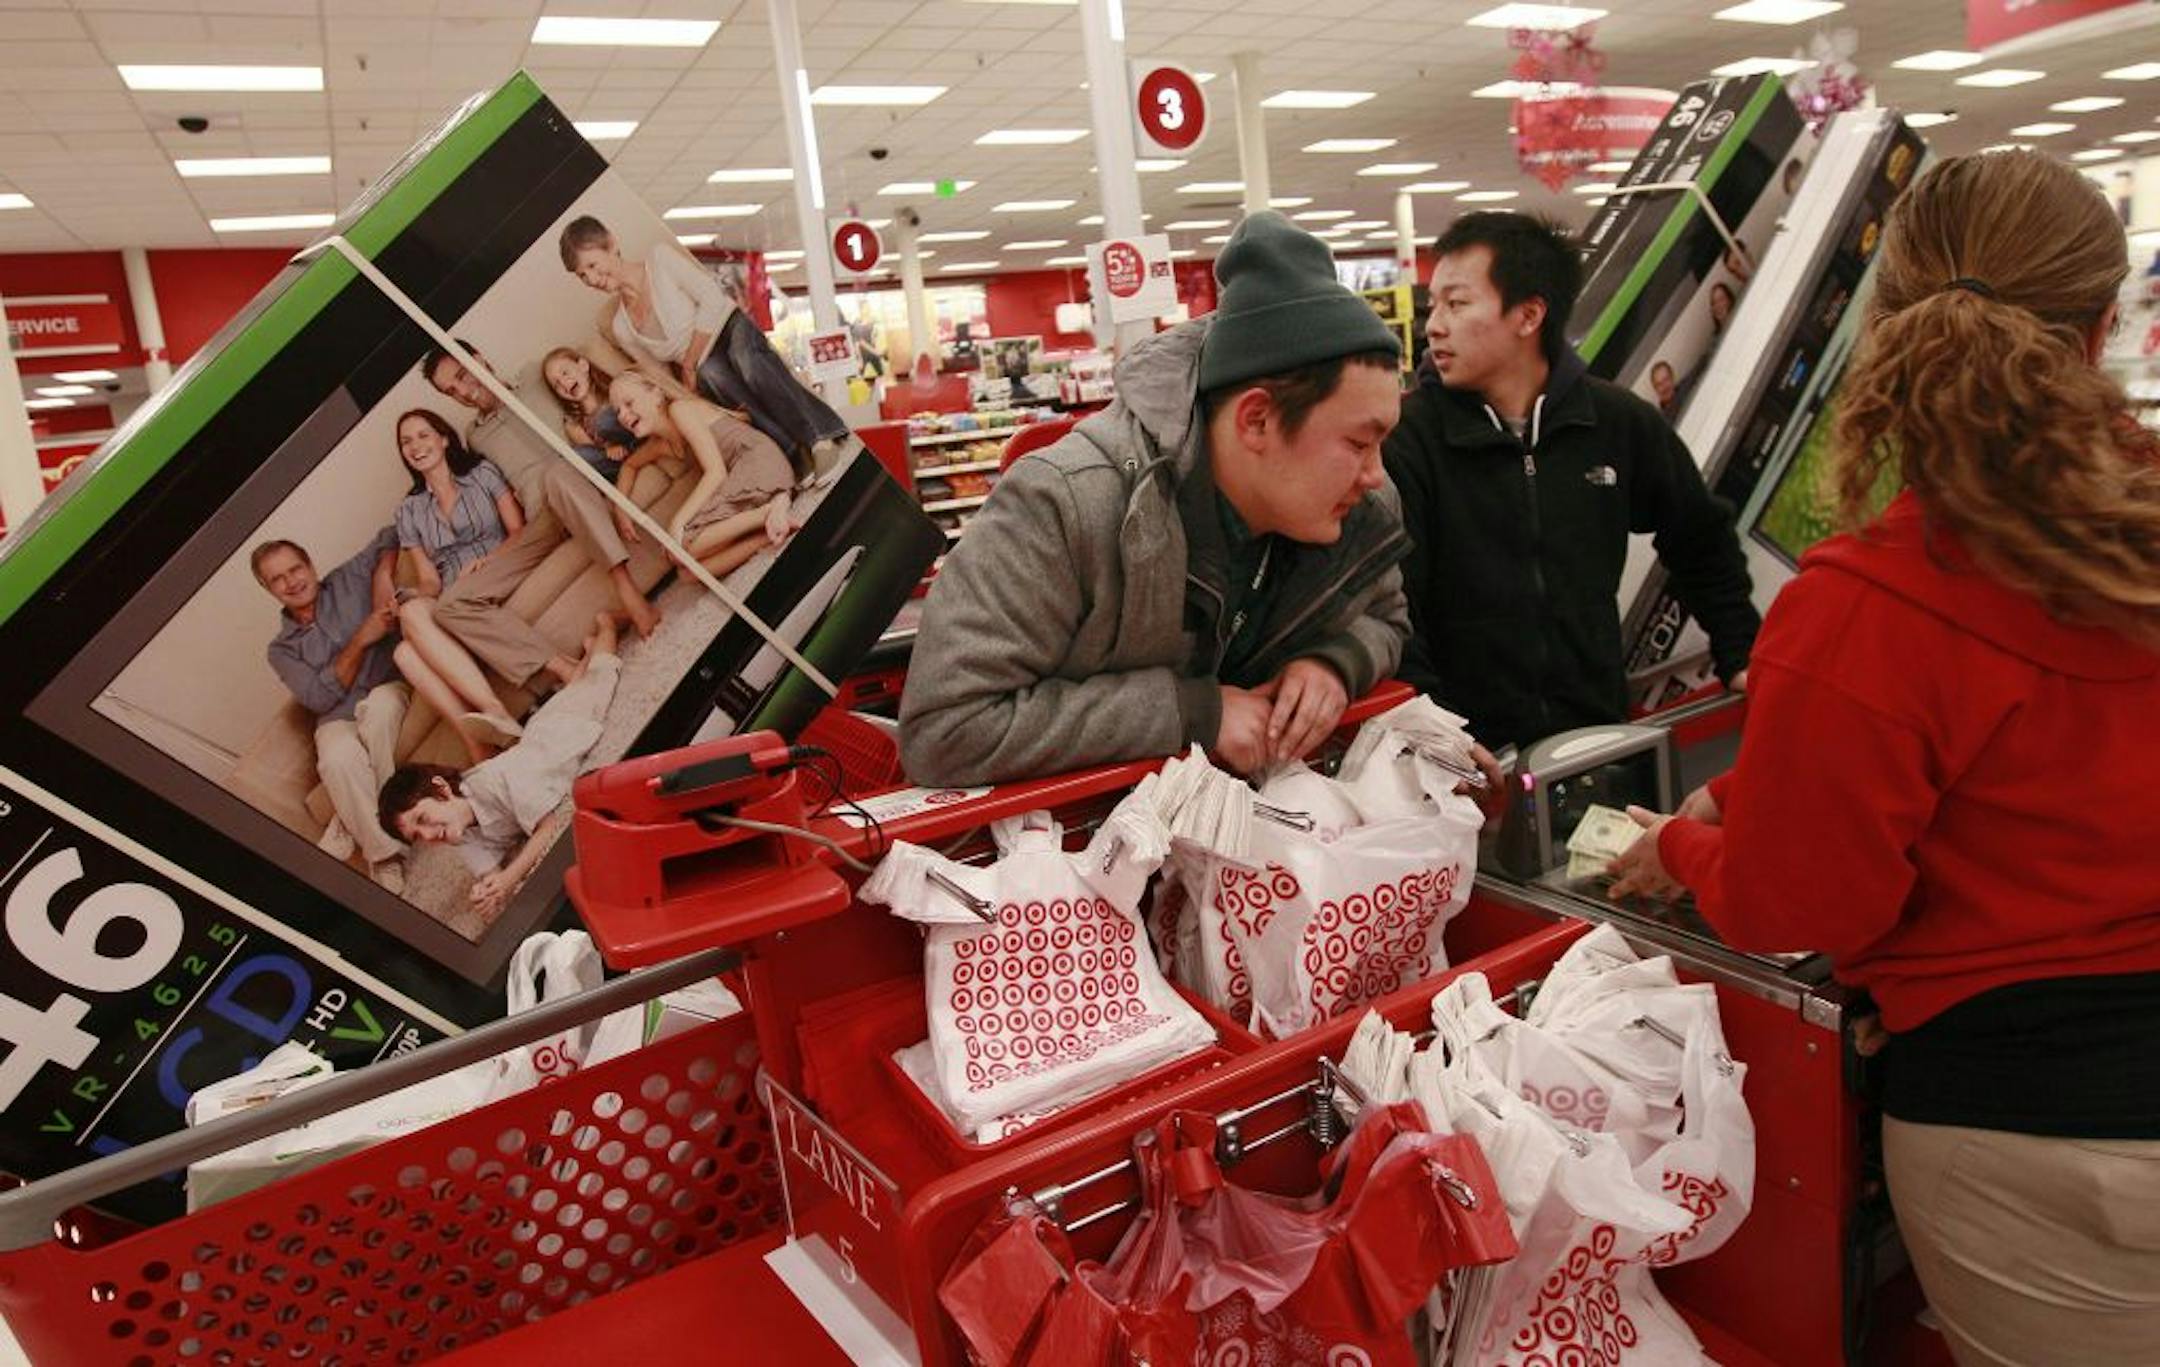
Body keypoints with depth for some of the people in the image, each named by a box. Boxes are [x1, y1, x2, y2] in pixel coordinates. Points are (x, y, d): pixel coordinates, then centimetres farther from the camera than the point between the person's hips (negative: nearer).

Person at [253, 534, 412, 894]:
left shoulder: (348, 581, 13)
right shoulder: (283, 649, 12)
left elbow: (390, 537, 17)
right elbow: (320, 697, -3)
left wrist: (382, 575, -2)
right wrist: (362, 639, -11)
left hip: (390, 693, 0)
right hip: (339, 719, 0)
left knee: (379, 703, -38)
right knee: (338, 759, -37)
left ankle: (352, 826, -25)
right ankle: (385, 855, -32)